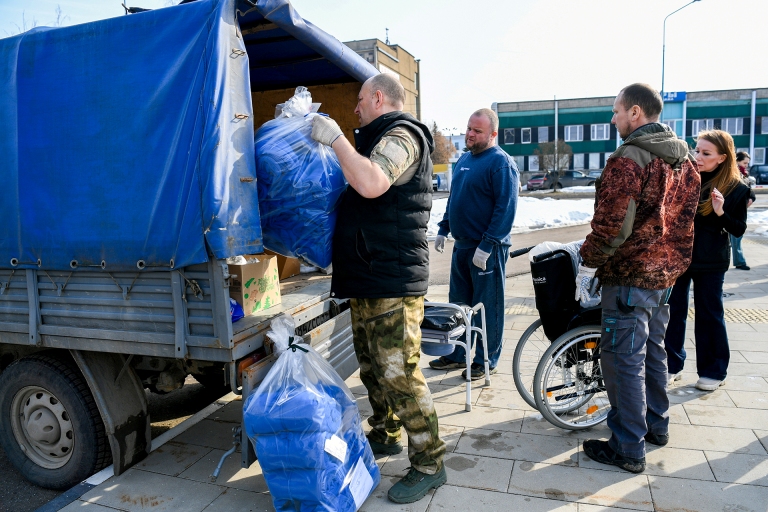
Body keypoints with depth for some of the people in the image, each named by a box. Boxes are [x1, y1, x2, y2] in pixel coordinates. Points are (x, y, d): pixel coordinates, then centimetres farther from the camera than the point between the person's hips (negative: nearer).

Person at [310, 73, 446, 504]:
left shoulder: (402, 136, -11)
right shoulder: (379, 139, 22)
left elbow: (372, 184, -31)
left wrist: (335, 137, -21)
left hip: (393, 281, -11)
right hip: (368, 279, 11)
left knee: (399, 374, -7)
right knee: (373, 368, 20)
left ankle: (429, 464, 7)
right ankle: (385, 436, 37)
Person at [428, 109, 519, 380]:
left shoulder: (501, 162, -13)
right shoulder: (463, 159, 13)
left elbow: (506, 208, -19)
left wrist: (486, 246, -22)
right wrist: (443, 229, 15)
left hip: (487, 249, -8)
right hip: (461, 245, 8)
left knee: (487, 307, 4)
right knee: (457, 304, 15)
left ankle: (486, 360, 17)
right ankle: (456, 354, 27)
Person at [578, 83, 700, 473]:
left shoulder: (628, 160, -19)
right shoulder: (685, 160, 11)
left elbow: (611, 225, -23)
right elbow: (685, 218, 16)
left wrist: (588, 265, -10)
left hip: (629, 277, -9)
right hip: (666, 272, 10)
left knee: (624, 359, -1)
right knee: (652, 350, 21)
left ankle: (628, 449, 9)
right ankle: (656, 426, 36)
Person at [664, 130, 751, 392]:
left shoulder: (736, 189, -5)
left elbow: (739, 230, -2)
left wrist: (721, 212, -19)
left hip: (710, 262, -2)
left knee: (709, 315, 8)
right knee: (673, 312, 9)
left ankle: (713, 371, 23)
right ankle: (672, 365, 23)